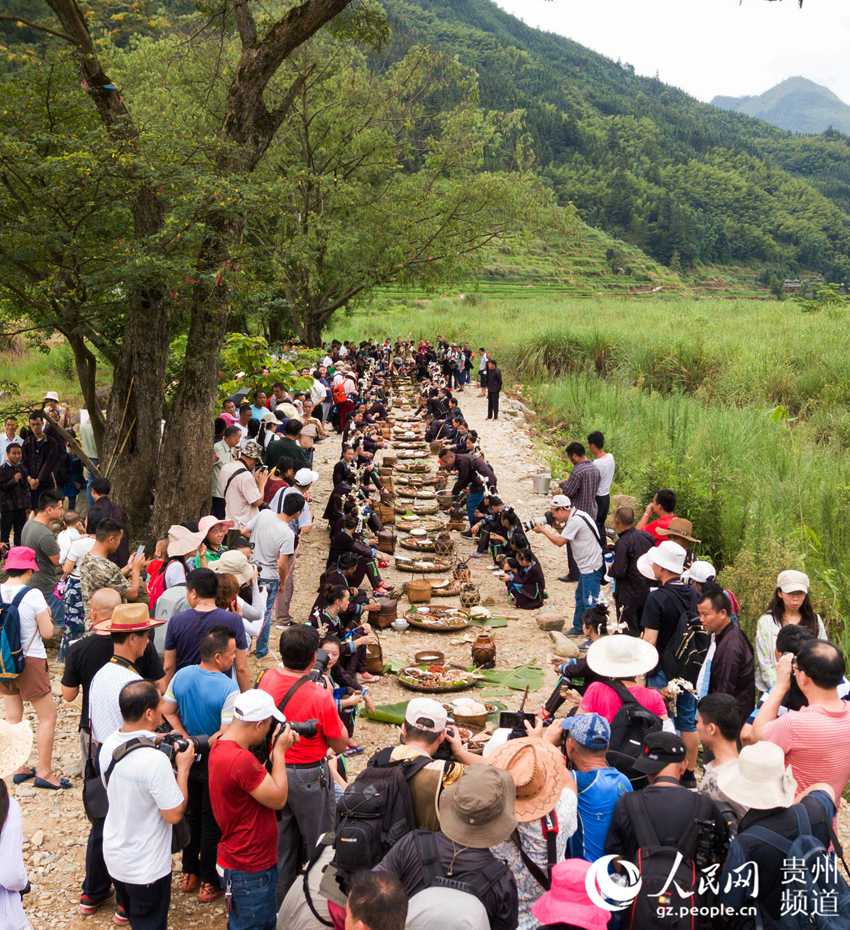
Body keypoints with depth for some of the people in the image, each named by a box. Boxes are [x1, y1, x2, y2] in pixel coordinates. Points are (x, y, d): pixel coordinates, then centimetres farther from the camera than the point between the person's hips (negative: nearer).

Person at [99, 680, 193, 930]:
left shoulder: (109, 745, -7)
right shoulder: (155, 760, -32)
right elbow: (174, 814, -24)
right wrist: (183, 768, -15)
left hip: (114, 856, 7)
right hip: (146, 868, -7)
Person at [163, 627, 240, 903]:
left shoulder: (181, 675, -9)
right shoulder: (229, 688, -27)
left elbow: (167, 711, -1)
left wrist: (187, 739, -4)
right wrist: (208, 742, -10)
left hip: (188, 756, 5)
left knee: (190, 814, 22)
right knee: (212, 821, 11)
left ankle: (189, 873, 35)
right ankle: (209, 882, 23)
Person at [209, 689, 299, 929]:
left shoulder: (222, 746, 2)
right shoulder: (240, 759, -30)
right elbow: (279, 799, -21)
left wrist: (274, 750, 0)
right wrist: (280, 751, -14)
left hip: (246, 859, 10)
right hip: (250, 868, -10)